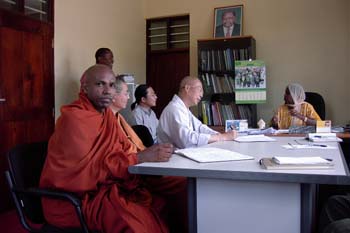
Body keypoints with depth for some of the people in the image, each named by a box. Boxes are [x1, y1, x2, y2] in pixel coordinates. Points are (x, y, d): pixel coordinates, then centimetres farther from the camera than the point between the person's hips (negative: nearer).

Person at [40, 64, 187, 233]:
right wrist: (140, 157, -26)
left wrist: (151, 155, -12)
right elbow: (86, 170, -23)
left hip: (108, 185, 8)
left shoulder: (106, 112, 11)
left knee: (181, 187, -4)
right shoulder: (74, 117, -15)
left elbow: (123, 150, 7)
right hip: (77, 198, -8)